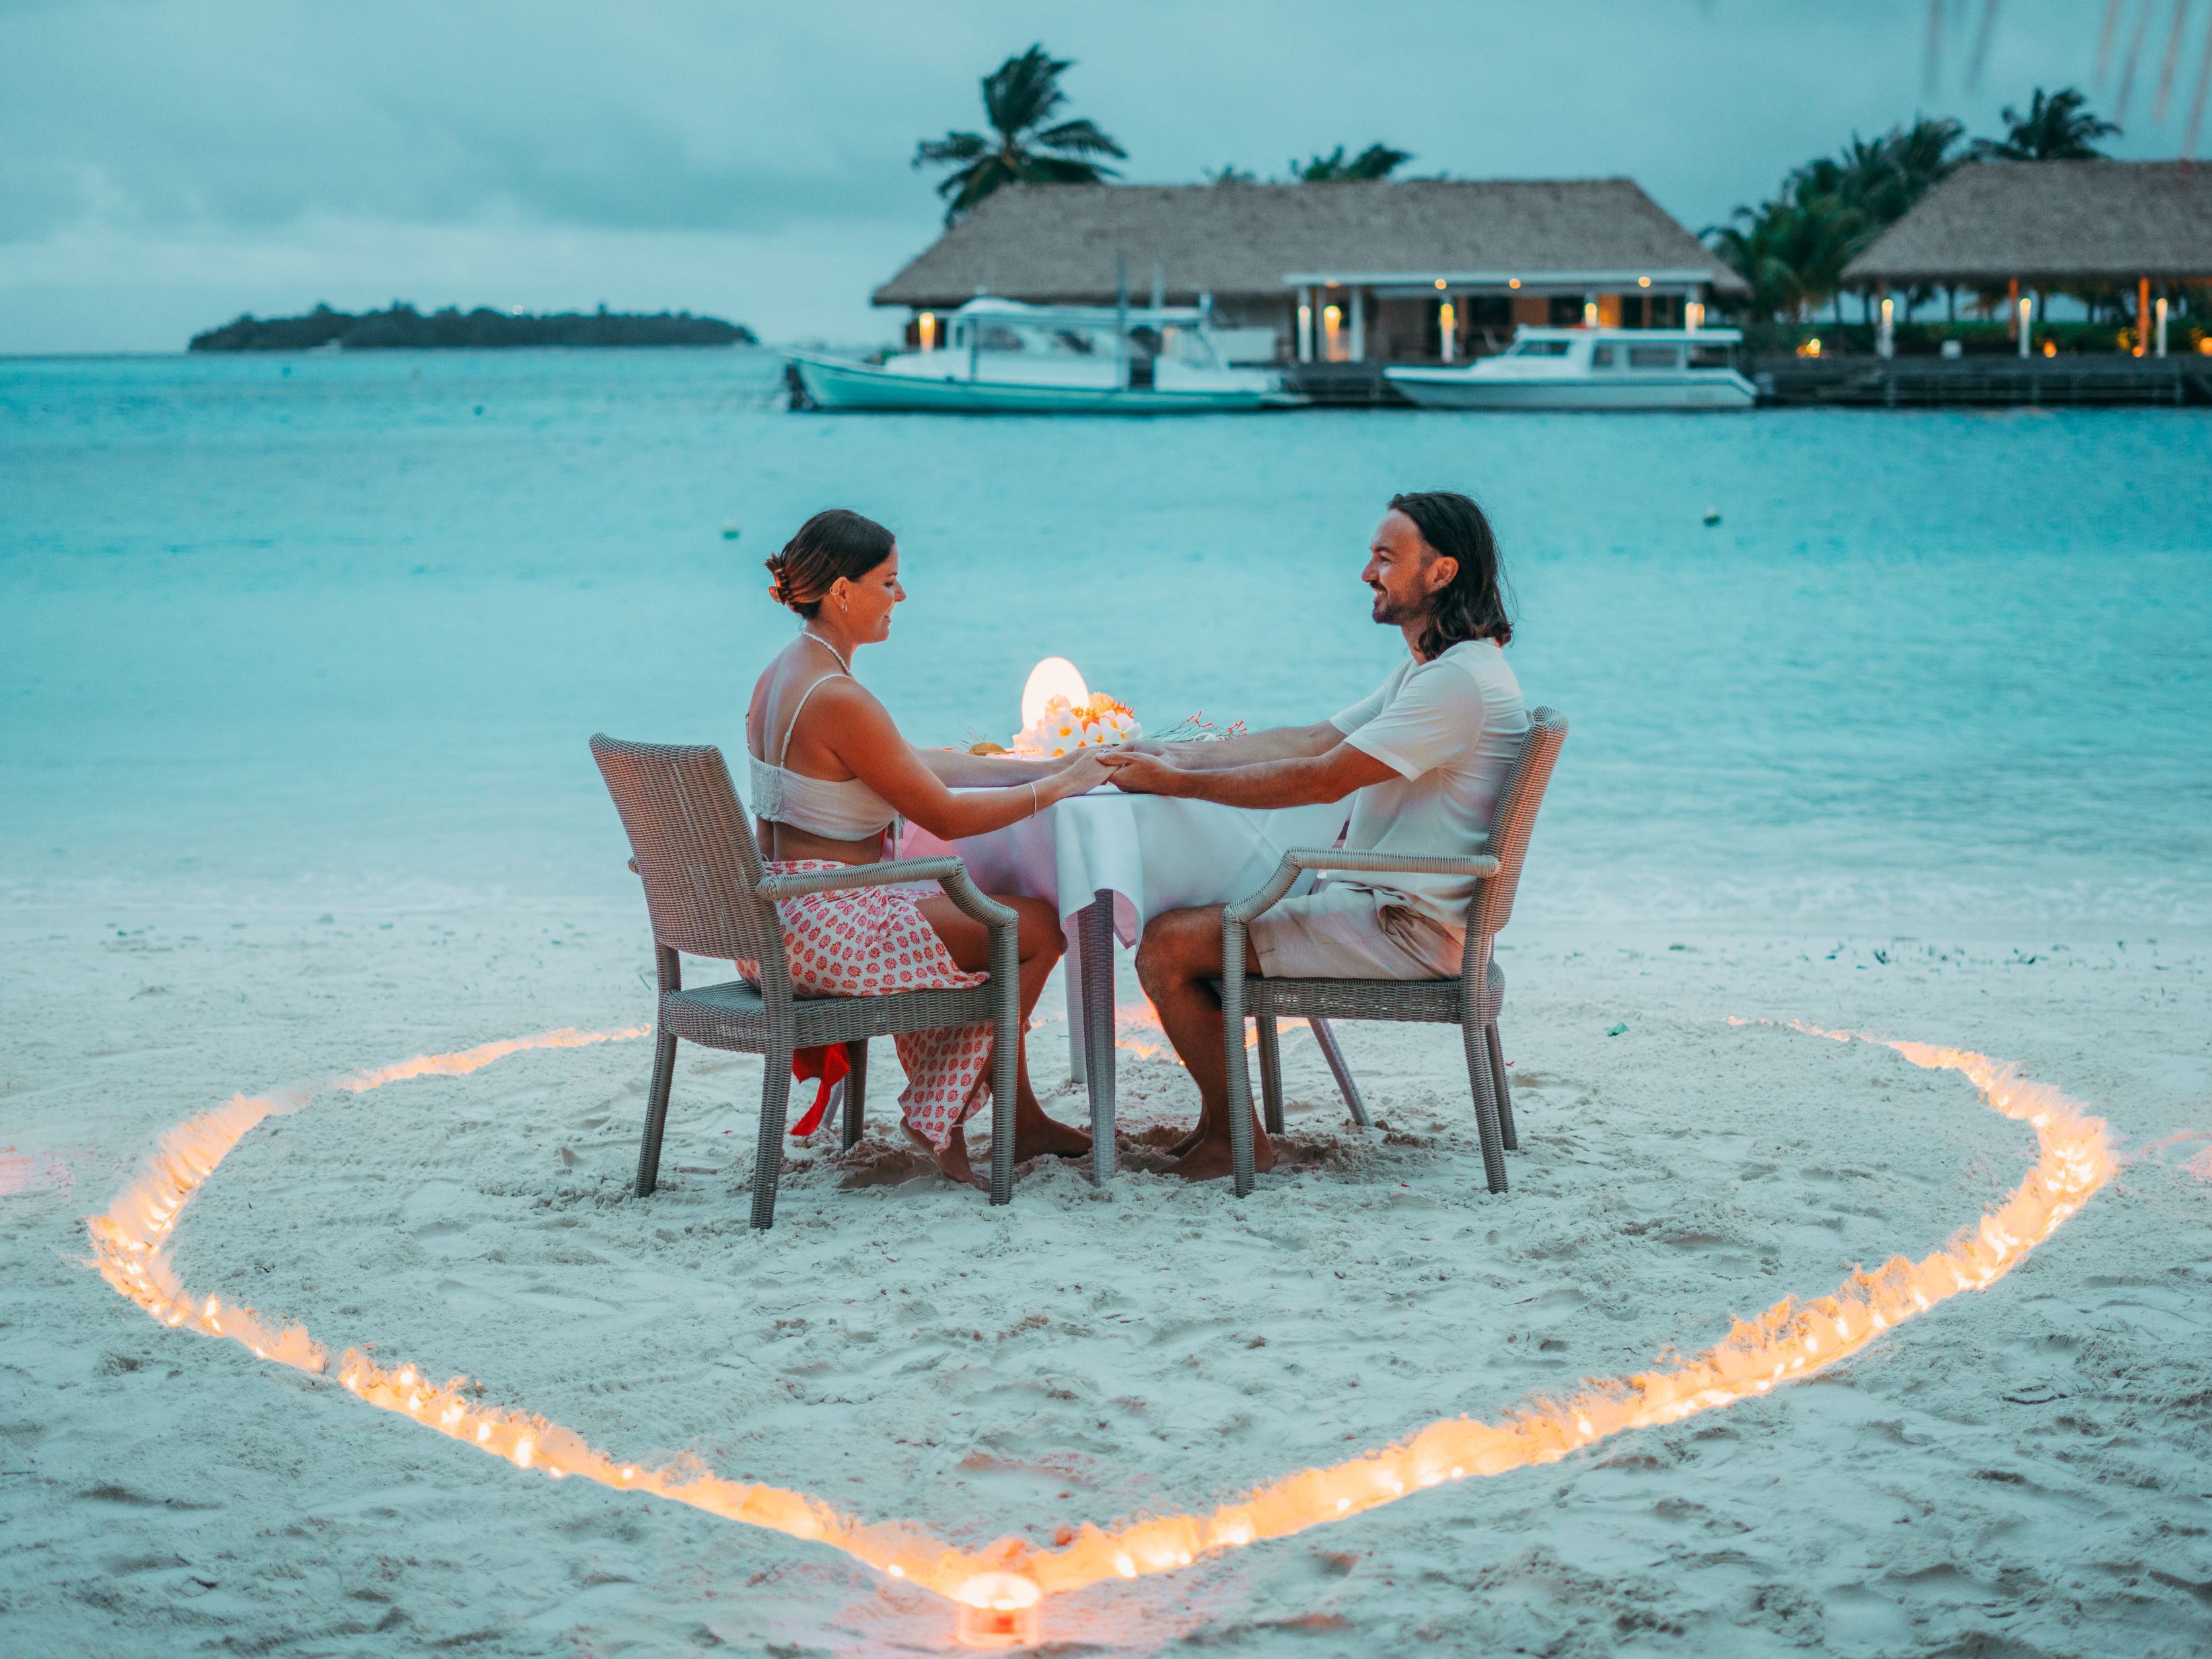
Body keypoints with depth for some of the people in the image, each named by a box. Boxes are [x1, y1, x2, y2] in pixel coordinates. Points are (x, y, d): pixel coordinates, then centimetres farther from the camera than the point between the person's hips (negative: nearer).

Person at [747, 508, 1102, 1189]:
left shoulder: (777, 676, 10)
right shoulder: (838, 701, -22)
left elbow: (919, 764, 15)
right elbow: (945, 815, -17)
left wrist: (1045, 768, 11)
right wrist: (1061, 786, -5)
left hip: (780, 915, 10)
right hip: (832, 924, -10)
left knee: (995, 900, 25)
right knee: (1040, 927, 0)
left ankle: (1019, 1115, 29)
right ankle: (941, 1116, 11)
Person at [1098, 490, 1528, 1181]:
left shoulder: (1460, 683, -20)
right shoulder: (1427, 671, 15)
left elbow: (1323, 778, -23)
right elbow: (1311, 740, 14)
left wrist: (1178, 783, -17)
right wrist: (1180, 754, 5)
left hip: (1399, 929, -11)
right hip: (1377, 902, 11)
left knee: (1167, 948, -14)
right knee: (1191, 918, 20)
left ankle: (1235, 1139, -3)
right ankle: (1219, 1121, 20)